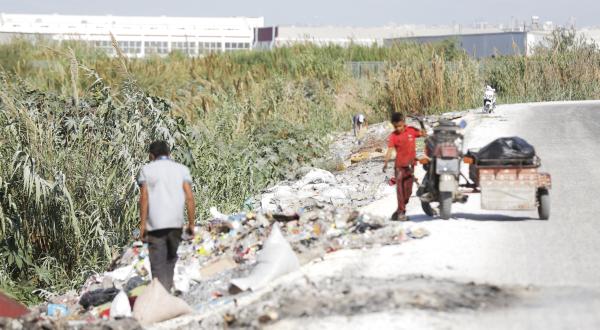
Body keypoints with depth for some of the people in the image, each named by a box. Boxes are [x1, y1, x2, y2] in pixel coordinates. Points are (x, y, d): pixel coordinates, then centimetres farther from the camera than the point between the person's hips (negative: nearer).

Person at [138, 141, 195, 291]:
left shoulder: (146, 169, 5)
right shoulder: (182, 169, 9)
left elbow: (144, 198, -5)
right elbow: (189, 197, -1)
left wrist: (142, 224, -3)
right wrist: (191, 223, 3)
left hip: (155, 224, -2)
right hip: (176, 222, 2)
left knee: (158, 264, 0)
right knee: (171, 259, 18)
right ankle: (168, 289, 12)